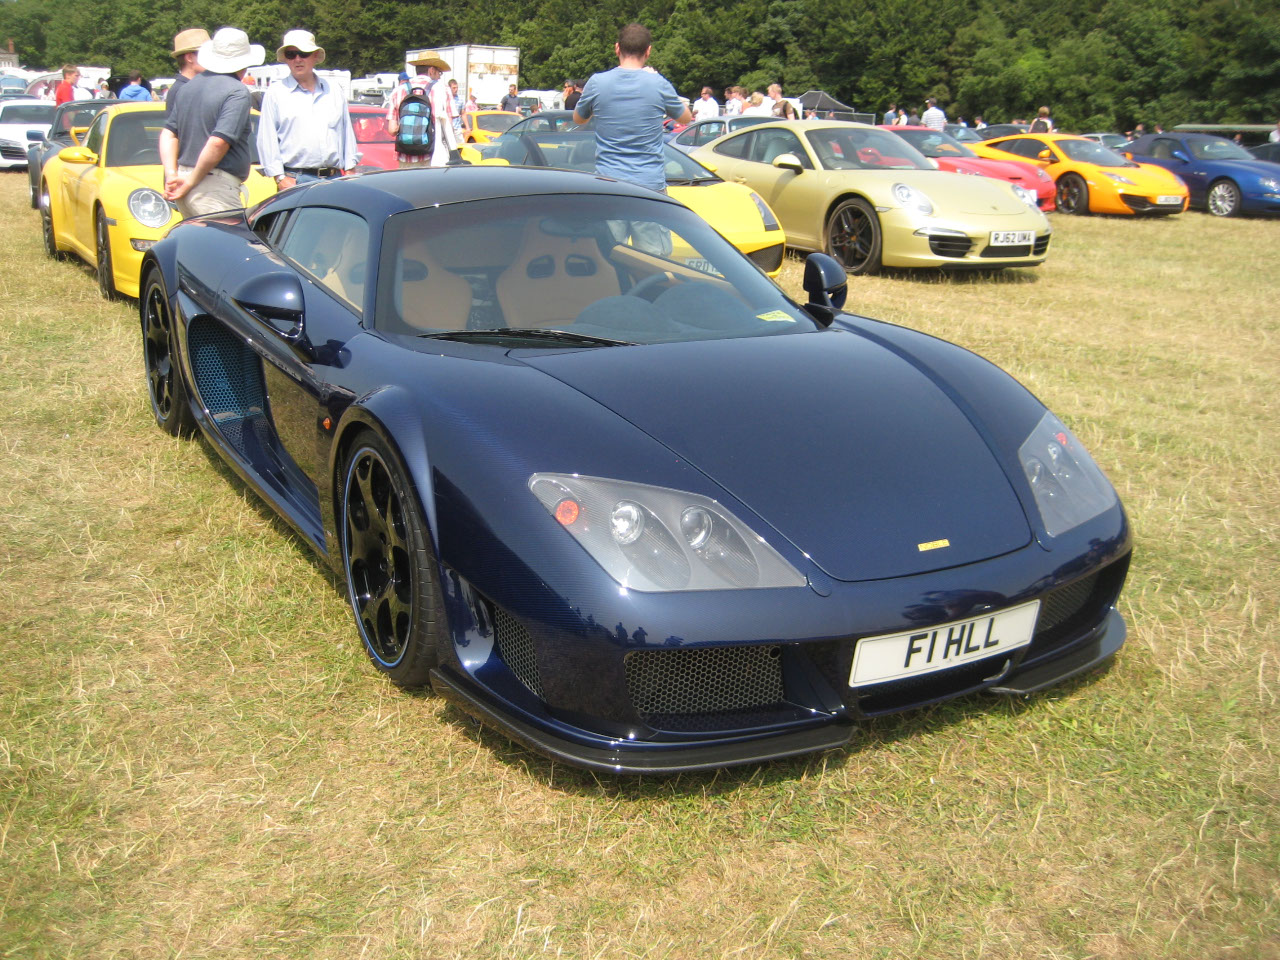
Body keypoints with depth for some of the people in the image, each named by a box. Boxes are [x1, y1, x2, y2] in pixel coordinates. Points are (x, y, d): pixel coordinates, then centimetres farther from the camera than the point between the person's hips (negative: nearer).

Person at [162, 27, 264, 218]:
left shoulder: (191, 85, 17)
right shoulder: (238, 92, -10)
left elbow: (169, 133, 14)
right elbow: (219, 143, -21)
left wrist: (171, 174, 4)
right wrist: (192, 180, -13)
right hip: (215, 186, -9)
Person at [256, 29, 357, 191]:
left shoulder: (335, 91, 18)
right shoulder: (275, 93, 8)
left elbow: (347, 133, 18)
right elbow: (267, 139, 3)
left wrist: (350, 171, 9)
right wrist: (280, 177, -7)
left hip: (335, 178, 3)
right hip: (295, 180, -3)